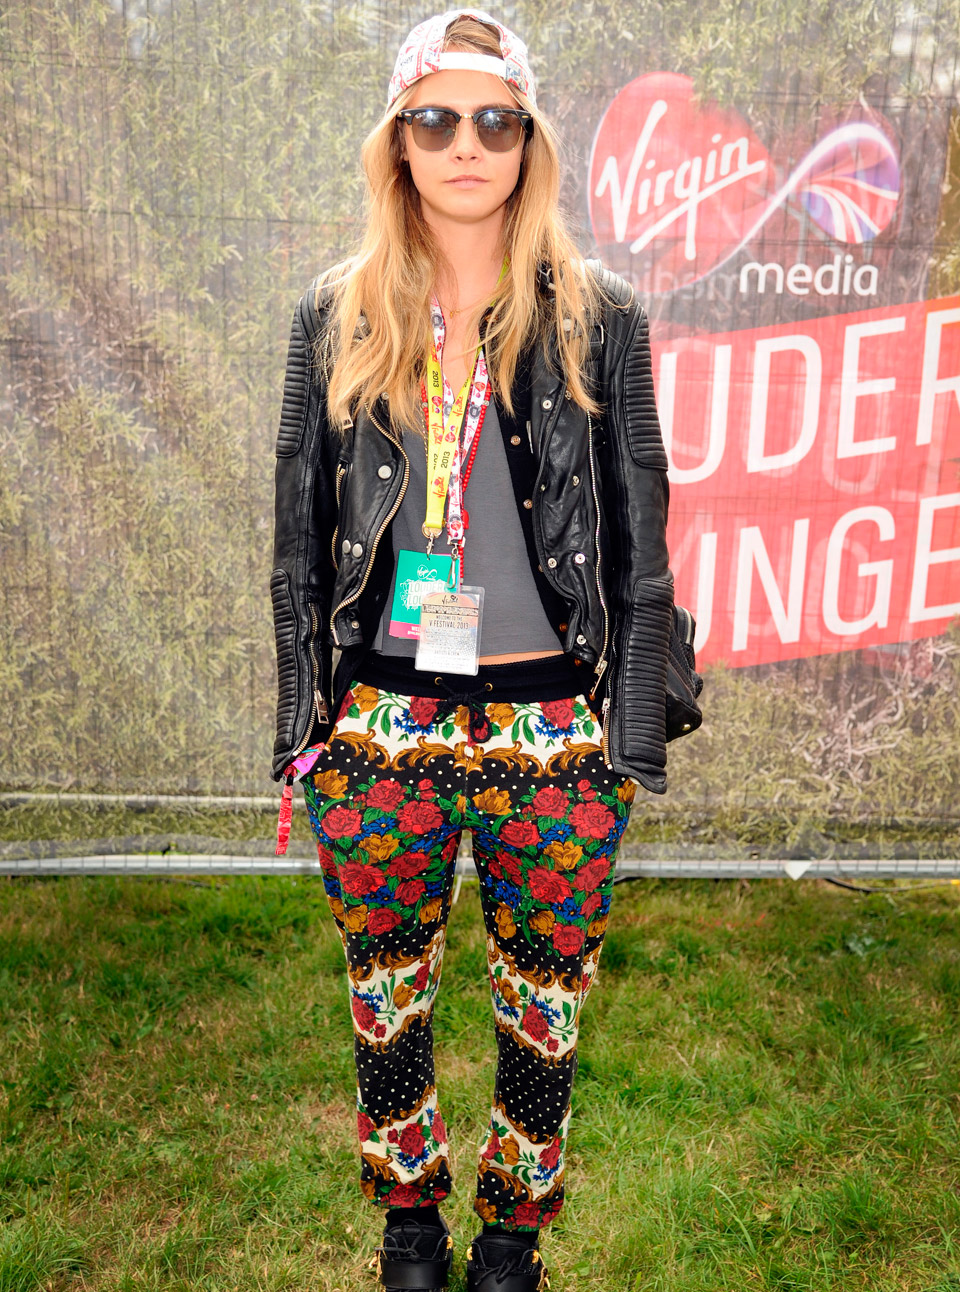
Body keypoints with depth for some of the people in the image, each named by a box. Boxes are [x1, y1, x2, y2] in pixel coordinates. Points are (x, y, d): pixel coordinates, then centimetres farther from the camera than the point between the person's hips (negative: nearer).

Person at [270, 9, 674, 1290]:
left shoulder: (598, 316, 0)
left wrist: (636, 744, -1)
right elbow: (301, 542, 6)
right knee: (388, 995, 16)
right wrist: (302, 733, 5)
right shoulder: (336, 318, 3)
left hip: (553, 731, -1)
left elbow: (637, 544, 1)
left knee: (542, 1008, 14)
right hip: (379, 728, 1)